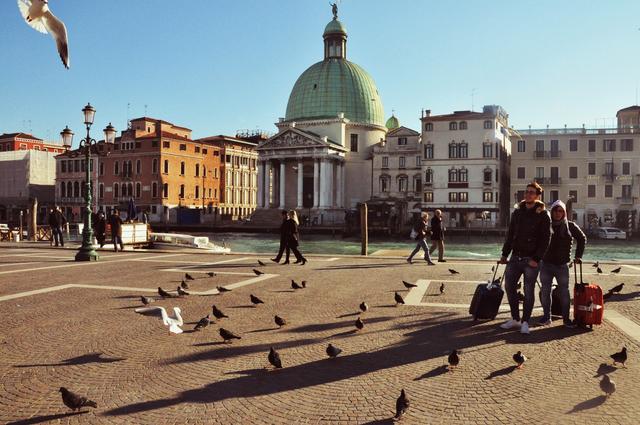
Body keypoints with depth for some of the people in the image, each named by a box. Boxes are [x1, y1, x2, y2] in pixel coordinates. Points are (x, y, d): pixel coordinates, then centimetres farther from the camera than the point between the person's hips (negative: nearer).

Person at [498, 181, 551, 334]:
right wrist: (504, 254, 8)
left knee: (529, 291, 2)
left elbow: (545, 239, -9)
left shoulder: (542, 214, -5)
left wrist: (536, 259, -15)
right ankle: (515, 319, 19)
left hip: (531, 259, -5)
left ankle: (525, 322, 13)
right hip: (515, 257, 5)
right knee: (509, 286, 6)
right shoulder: (517, 212, 11)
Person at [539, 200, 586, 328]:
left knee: (564, 291, 4)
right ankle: (546, 316, 13)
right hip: (546, 264, 0)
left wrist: (578, 256, 10)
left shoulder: (570, 226, 3)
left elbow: (582, 239, 16)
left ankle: (566, 318, 13)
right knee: (545, 291, 2)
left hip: (562, 265, 0)